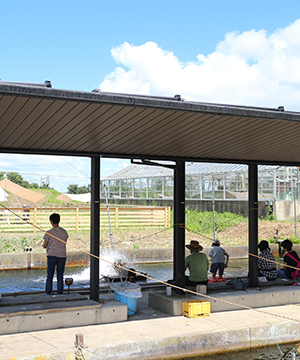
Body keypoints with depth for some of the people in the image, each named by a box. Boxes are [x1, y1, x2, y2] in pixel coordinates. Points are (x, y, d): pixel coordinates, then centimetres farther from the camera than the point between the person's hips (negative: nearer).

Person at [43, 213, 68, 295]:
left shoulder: (49, 233, -7)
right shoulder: (64, 232, 3)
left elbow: (44, 246, -1)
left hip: (51, 256, -2)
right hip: (62, 256, 3)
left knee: (49, 276, 6)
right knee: (60, 276, 7)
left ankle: (48, 293, 7)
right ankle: (60, 293, 9)